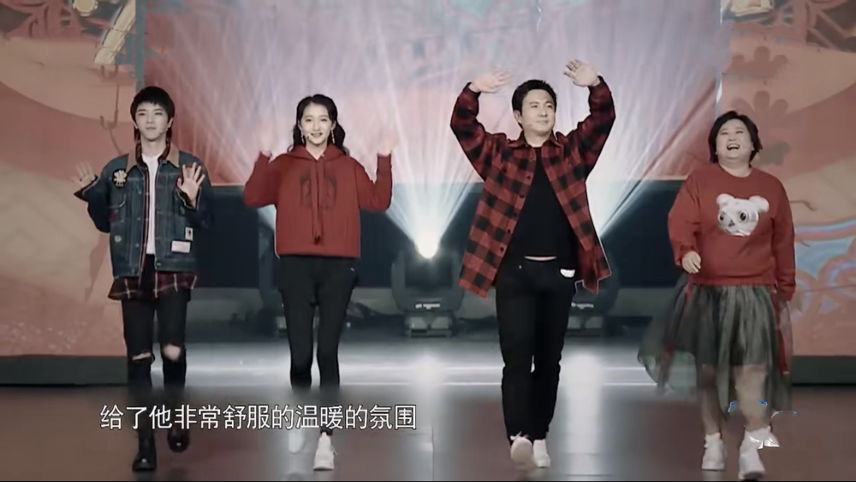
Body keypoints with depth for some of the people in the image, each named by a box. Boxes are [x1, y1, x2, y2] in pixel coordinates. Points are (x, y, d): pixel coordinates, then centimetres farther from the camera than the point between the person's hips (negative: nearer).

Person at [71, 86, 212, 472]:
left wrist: (193, 198, -14)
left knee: (172, 349, -16)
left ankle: (176, 414, 14)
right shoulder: (116, 170, 11)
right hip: (132, 271, 2)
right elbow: (105, 223, 15)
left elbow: (205, 223, 4)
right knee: (138, 357, 0)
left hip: (173, 269, -2)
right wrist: (91, 195, 0)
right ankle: (145, 443, 7)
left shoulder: (190, 167, 5)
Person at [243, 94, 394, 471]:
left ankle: (326, 438, -1)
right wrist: (263, 157, -17)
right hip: (296, 265, 0)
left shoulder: (348, 167, 12)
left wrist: (385, 161, -8)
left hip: (337, 266, 0)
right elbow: (253, 199, -6)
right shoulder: (284, 165, 9)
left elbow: (378, 202, 1)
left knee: (328, 351, -4)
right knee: (300, 352, -3)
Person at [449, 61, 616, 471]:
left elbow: (604, 120, -1)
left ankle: (539, 438, 18)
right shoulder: (499, 153, 6)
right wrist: (474, 92, -22)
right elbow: (462, 126, -4)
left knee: (549, 360, 9)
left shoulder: (572, 151, 9)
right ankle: (518, 437, -19)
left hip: (559, 272, 2)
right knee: (516, 356, -12)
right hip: (515, 271, -2)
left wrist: (595, 86, -20)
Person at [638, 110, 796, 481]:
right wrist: (685, 251, -33)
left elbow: (783, 243, 11)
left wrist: (786, 289, 10)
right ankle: (713, 443, 19)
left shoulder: (771, 187, 8)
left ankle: (751, 448, -5)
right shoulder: (700, 180, 0)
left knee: (753, 367, -10)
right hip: (707, 289, -1)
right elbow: (680, 221, -13)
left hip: (755, 291, 1)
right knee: (708, 368, 6)